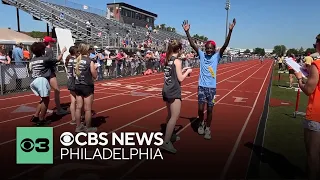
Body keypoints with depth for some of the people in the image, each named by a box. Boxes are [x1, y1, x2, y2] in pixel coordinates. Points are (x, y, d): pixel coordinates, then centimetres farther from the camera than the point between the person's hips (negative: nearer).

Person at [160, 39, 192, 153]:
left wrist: (182, 70, 18)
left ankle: (169, 136, 34)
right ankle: (166, 142, -10)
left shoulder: (167, 60, 11)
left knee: (170, 116, 20)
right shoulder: (177, 61, -12)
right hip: (174, 92, -9)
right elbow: (180, 79, -14)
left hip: (166, 91, 9)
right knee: (174, 117, -8)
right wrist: (187, 71, 2)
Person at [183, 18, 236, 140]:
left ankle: (207, 129, 24)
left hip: (212, 87, 0)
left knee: (209, 110, 7)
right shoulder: (202, 55, 1)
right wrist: (187, 31, -16)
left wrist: (230, 31, -23)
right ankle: (201, 123, 29)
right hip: (201, 86, 0)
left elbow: (225, 45, -13)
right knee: (200, 109, 0)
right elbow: (192, 44, -7)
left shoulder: (217, 56, -2)